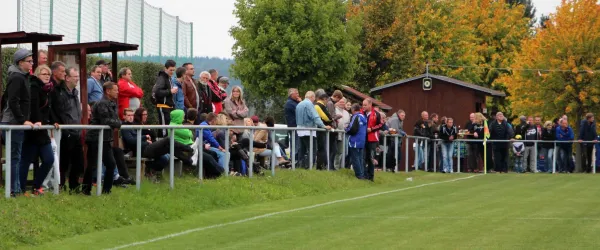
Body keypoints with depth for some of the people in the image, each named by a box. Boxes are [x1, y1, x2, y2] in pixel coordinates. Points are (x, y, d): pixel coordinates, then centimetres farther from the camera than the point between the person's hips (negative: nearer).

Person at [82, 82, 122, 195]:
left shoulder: (112, 104, 15)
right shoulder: (102, 104, -16)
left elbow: (116, 120, 15)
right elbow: (105, 121, -23)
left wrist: (116, 123, -7)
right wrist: (118, 123, -9)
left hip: (106, 139, 10)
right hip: (95, 139, -10)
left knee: (111, 164, 9)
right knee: (92, 165, -5)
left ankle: (106, 190, 17)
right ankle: (86, 190, 2)